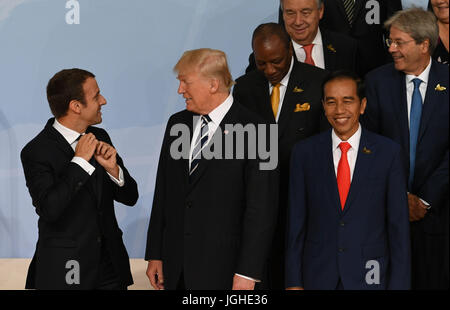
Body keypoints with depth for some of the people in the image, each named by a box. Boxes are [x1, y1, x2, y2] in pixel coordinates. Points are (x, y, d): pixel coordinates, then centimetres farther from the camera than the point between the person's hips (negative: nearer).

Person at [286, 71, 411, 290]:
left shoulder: (388, 152, -3)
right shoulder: (304, 153, 1)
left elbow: (398, 224, -2)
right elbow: (296, 221, 2)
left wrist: (399, 284, -6)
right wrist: (293, 282, -1)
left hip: (370, 275, -1)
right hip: (318, 277, 1)